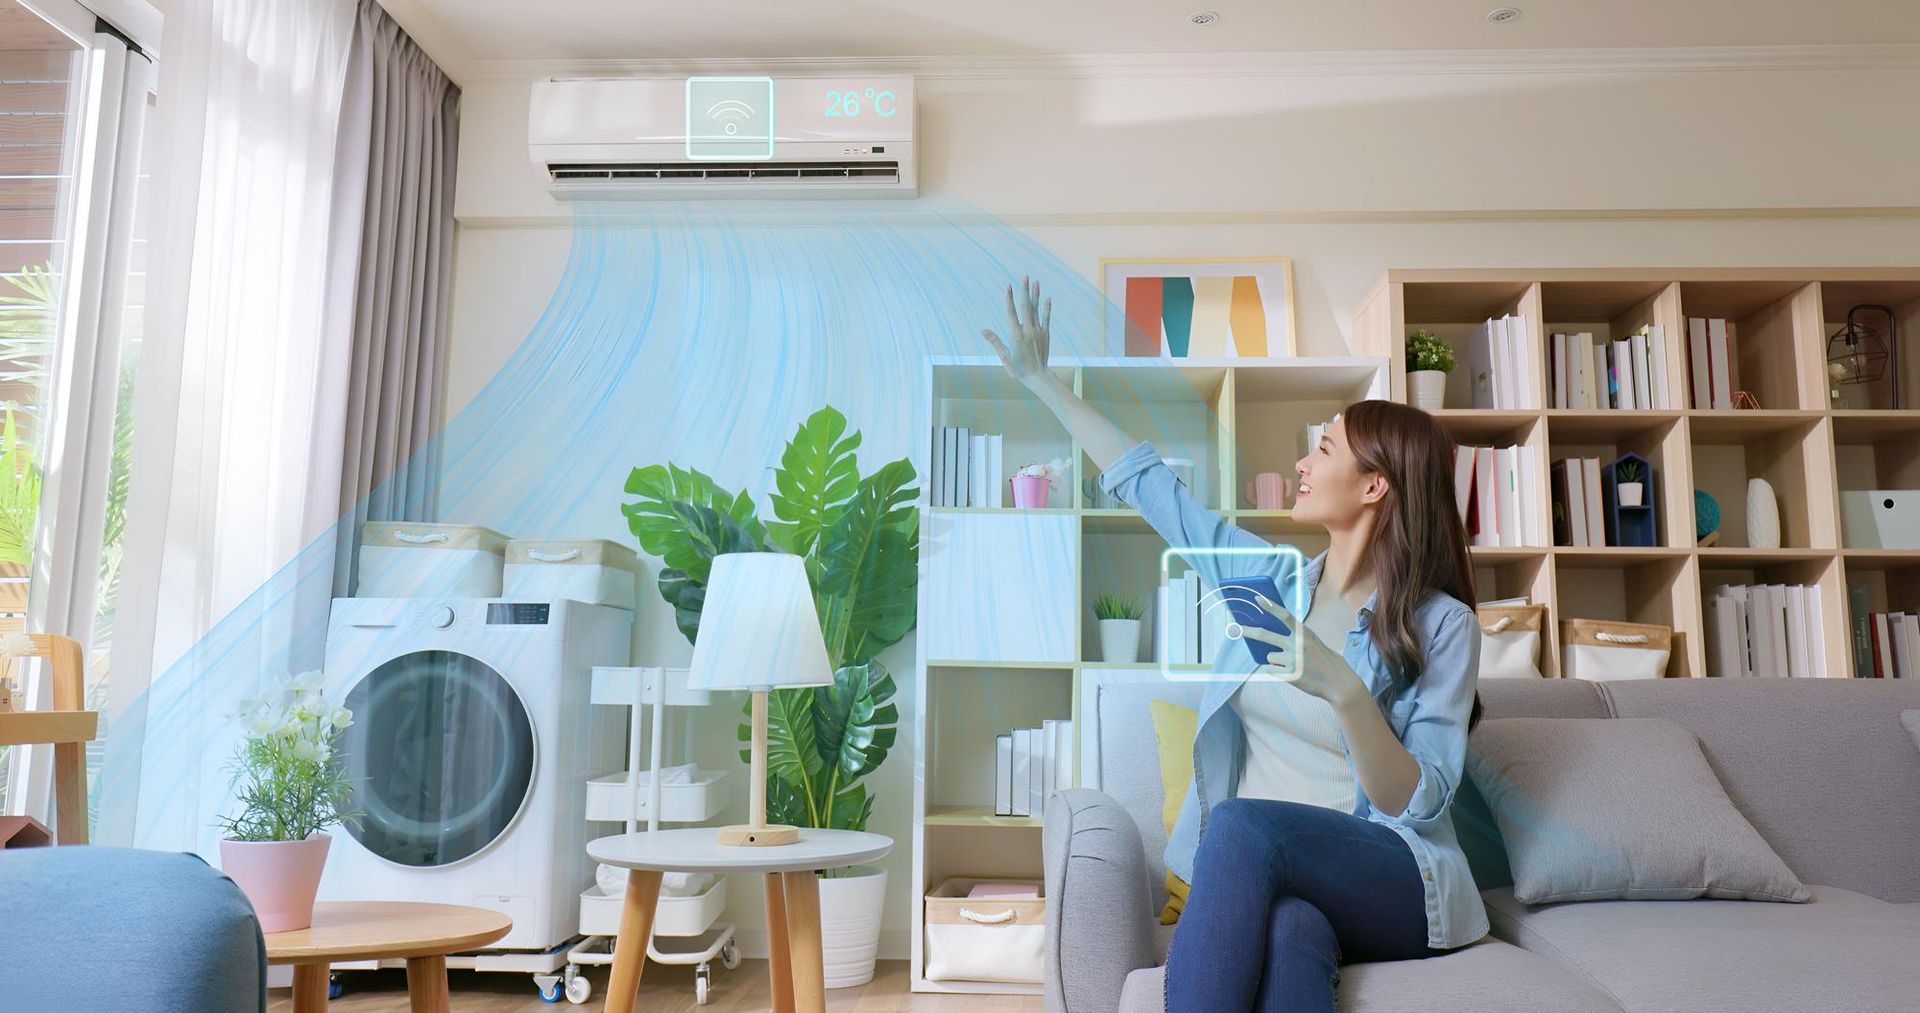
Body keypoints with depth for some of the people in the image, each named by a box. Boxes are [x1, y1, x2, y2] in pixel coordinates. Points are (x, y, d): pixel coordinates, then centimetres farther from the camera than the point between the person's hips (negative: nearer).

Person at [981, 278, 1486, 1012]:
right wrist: (1042, 381, 19)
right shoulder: (1271, 578, 9)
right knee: (1290, 932, -36)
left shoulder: (1441, 624, -5)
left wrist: (1345, 690, -28)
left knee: (1243, 825, -36)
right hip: (1256, 873, 3)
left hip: (1394, 885, -3)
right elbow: (1146, 483, 15)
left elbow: (1420, 805, -11)